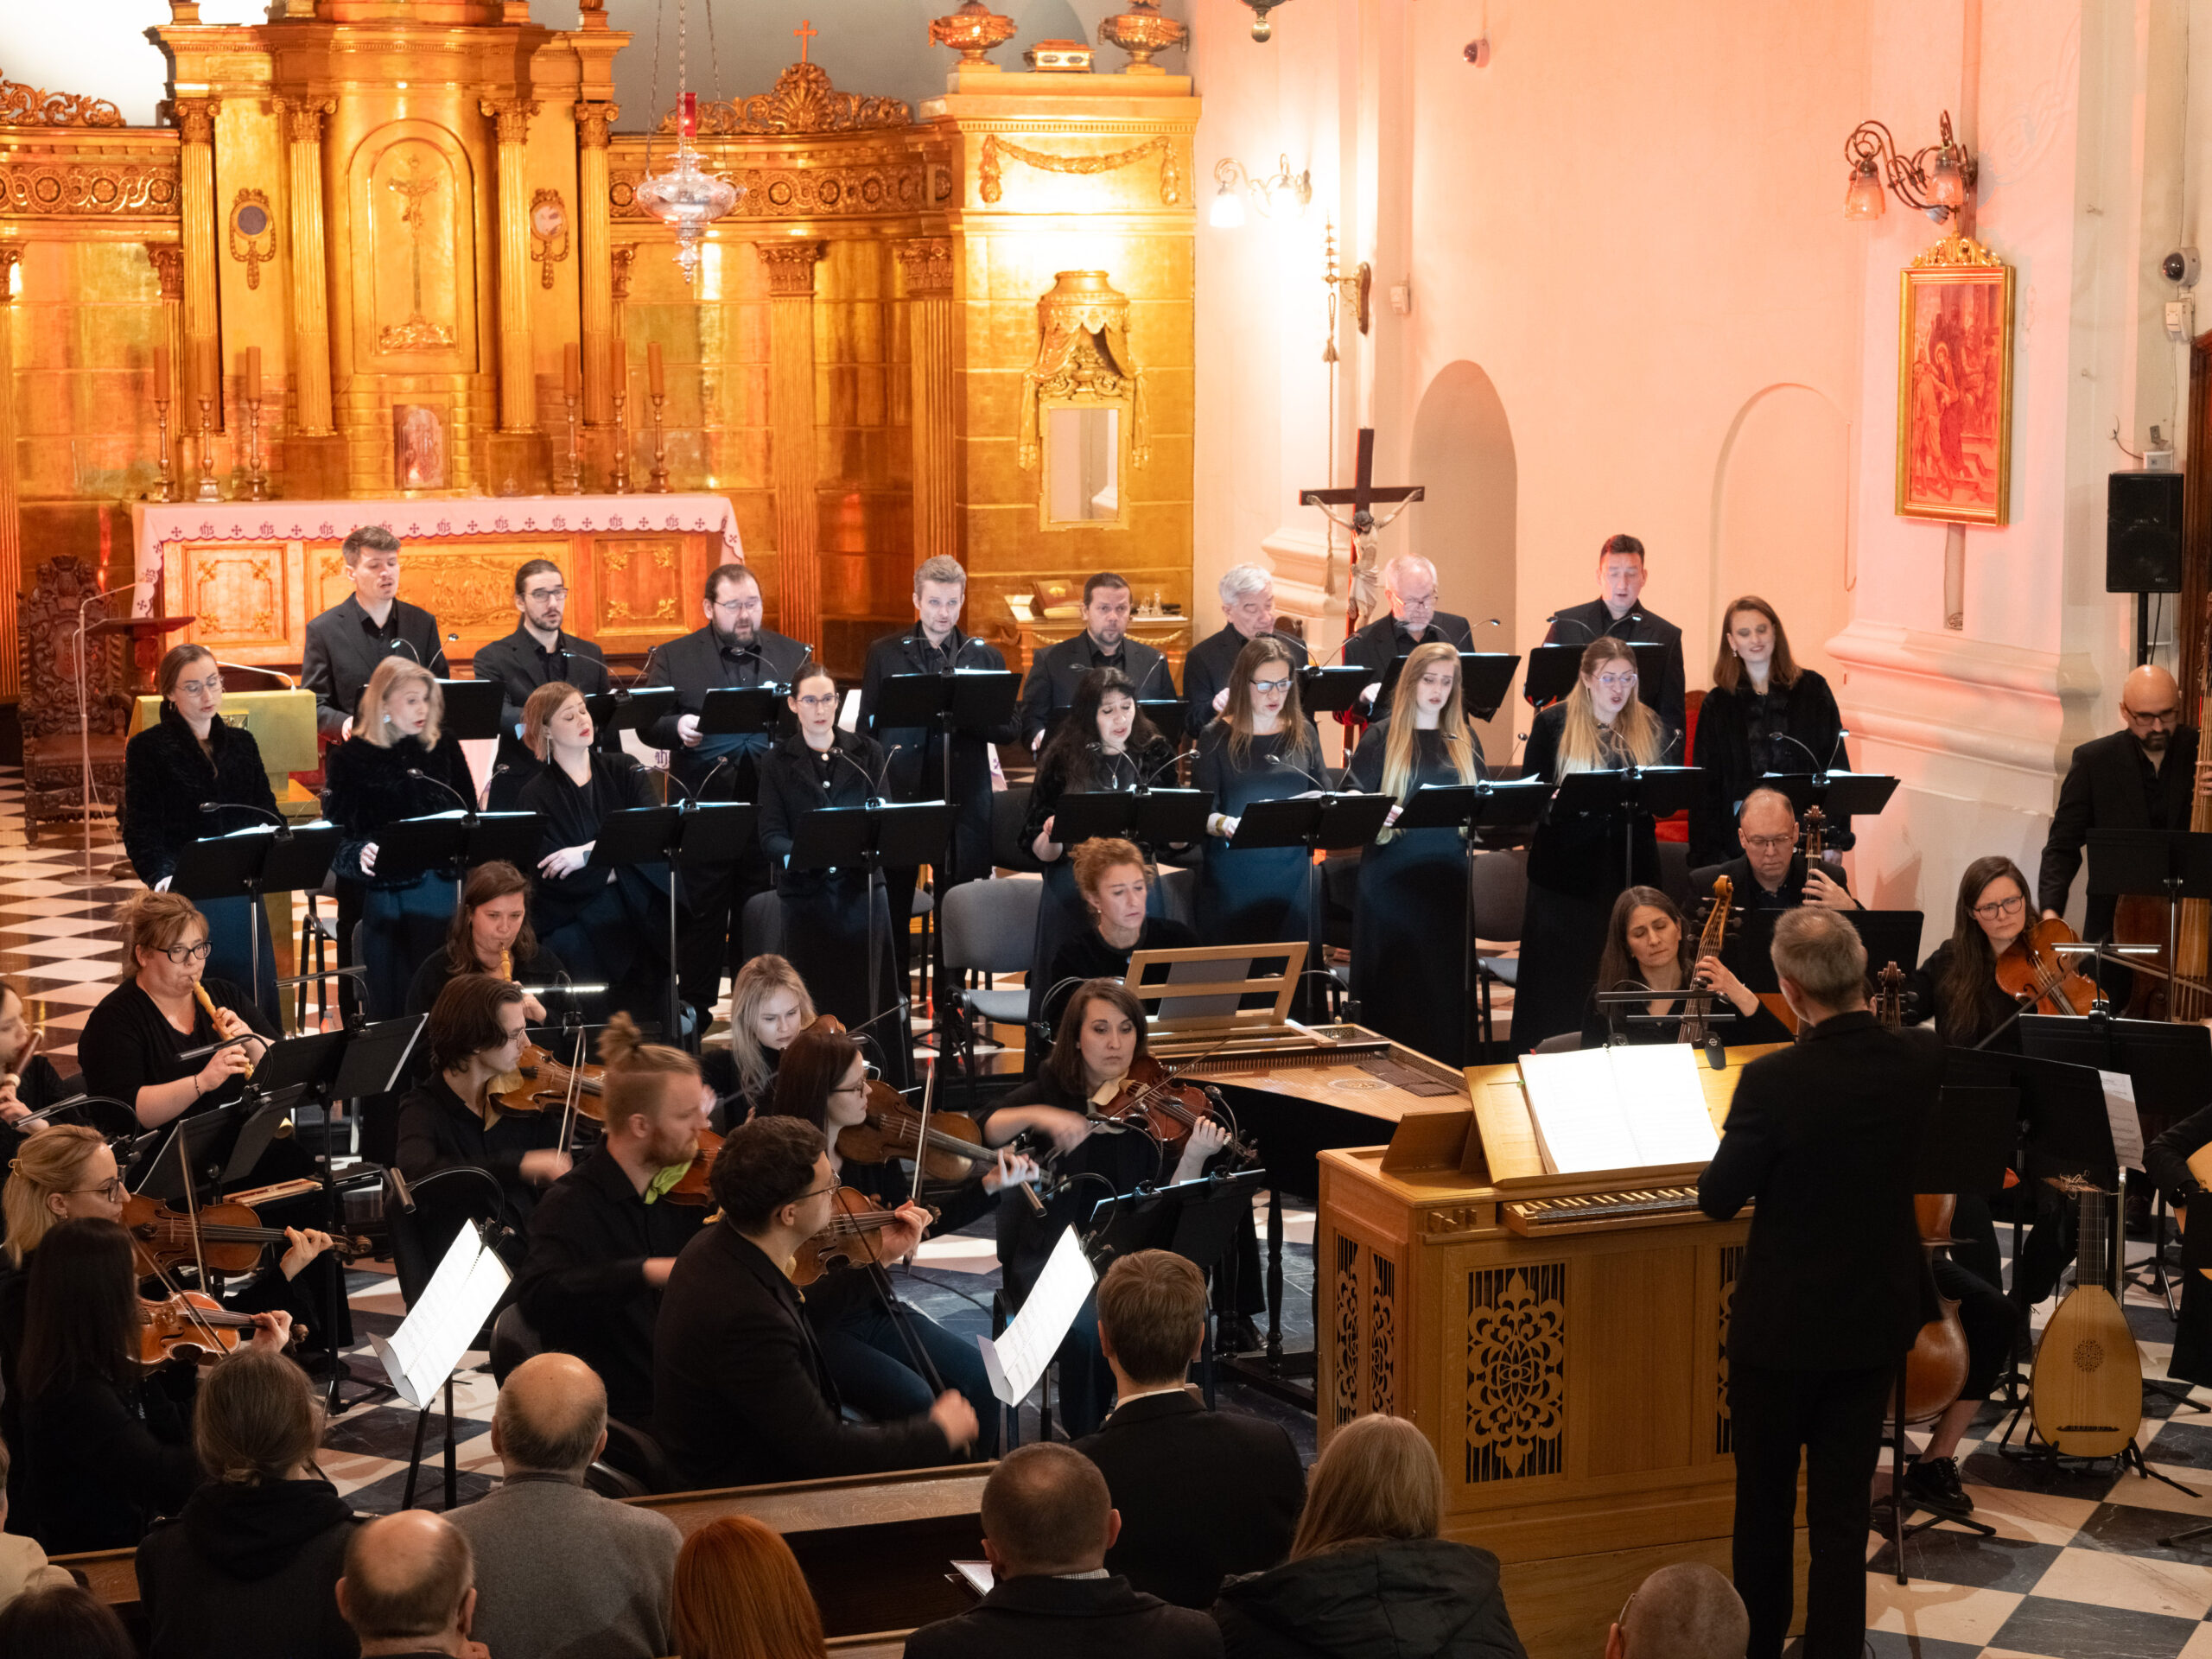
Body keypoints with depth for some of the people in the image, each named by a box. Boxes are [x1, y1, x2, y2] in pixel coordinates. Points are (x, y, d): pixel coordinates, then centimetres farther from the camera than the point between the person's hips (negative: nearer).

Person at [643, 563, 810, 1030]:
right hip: (703, 810, -1)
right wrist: (678, 728, -23)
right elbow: (648, 723, -2)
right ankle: (693, 1017, 15)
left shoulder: (794, 656, 10)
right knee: (701, 916, 5)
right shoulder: (673, 658, 5)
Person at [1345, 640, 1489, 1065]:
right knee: (1395, 979, -2)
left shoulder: (1464, 741, 13)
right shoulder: (1381, 738, 3)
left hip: (1448, 875, 3)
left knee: (1446, 978, 3)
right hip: (1393, 873, -3)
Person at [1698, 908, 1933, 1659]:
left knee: (1764, 1497, 16)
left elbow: (1718, 1198, -16)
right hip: (1878, 1317, 4)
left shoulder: (1774, 1080, -25)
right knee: (1842, 1506, 11)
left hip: (1782, 1323, -4)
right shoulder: (1919, 1062, -9)